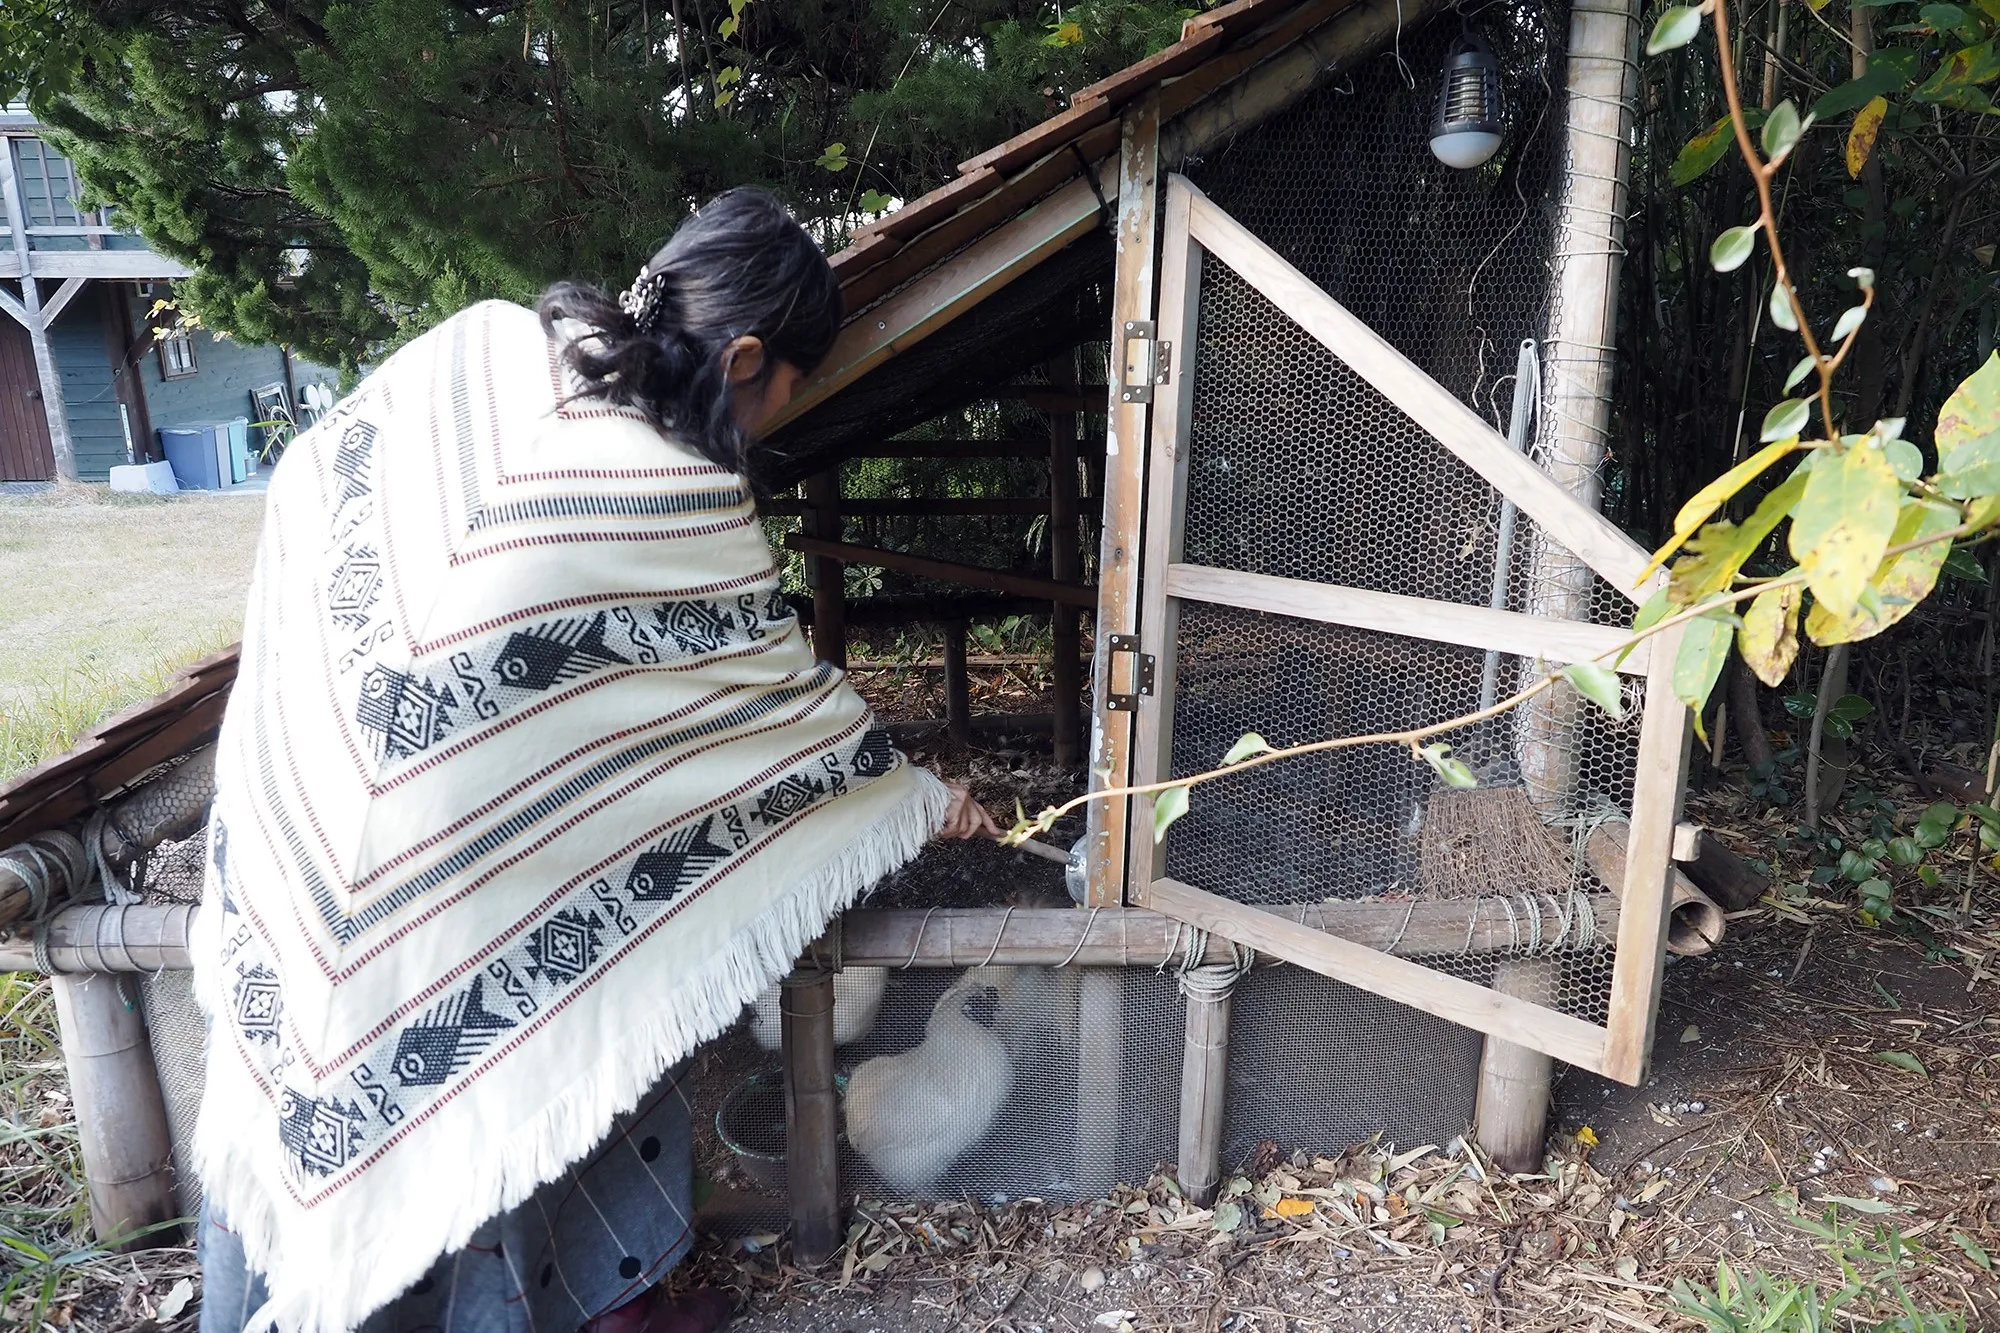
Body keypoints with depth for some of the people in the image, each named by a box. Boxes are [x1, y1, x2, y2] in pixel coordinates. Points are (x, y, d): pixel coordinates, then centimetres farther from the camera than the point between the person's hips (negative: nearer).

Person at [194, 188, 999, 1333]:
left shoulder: (492, 339, -3)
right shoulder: (686, 507, -18)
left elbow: (315, 476, 6)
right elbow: (790, 701, -7)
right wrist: (928, 802, 9)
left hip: (290, 788, 6)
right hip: (437, 862, -6)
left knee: (304, 1098, 22)